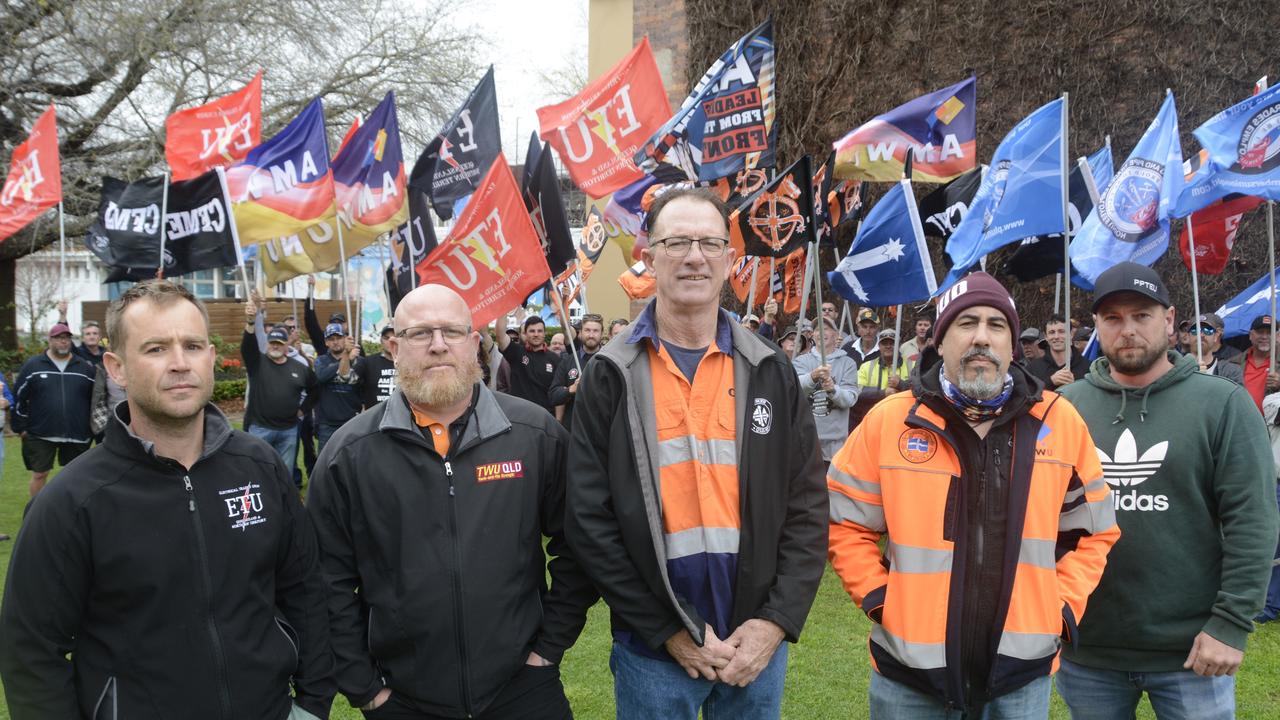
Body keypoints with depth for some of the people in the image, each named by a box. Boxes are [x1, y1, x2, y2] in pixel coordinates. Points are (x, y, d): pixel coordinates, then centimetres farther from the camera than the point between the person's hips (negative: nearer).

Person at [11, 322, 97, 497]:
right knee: (39, 475, 4)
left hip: (76, 436, 1)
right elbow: (19, 398, 2)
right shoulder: (33, 365, 1)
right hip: (40, 435, -1)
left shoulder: (85, 368, 5)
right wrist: (21, 427, -1)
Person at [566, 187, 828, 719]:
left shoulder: (771, 371, 3)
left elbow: (807, 508, 3)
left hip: (758, 641, 2)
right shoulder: (611, 377, -4)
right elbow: (589, 519, -6)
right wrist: (669, 630, -9)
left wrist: (775, 621, -7)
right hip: (653, 650, -2)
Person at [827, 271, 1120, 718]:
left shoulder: (1060, 423, 1)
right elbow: (844, 521, 3)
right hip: (909, 669, -1)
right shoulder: (888, 421, -4)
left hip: (1023, 673, 1)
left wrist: (1063, 607, 1)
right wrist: (877, 597, -4)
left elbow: (1093, 531, 10)